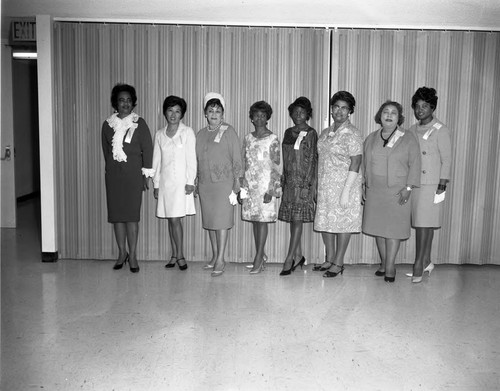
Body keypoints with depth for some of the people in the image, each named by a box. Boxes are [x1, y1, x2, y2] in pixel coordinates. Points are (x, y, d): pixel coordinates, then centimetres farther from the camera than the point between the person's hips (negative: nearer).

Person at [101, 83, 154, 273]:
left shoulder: (139, 124, 0)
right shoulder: (107, 124, 8)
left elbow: (147, 149, 0)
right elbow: (105, 150, 13)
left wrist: (145, 174, -3)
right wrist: (112, 168, 10)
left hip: (133, 175, -3)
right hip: (113, 176, 3)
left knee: (131, 215, -4)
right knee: (116, 215, 5)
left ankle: (132, 256, 5)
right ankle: (122, 253, 17)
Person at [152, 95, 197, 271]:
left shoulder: (187, 132, 0)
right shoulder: (159, 134, 10)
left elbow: (191, 158, -3)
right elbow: (156, 160, 12)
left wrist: (190, 181, -8)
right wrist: (156, 184, 9)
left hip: (181, 181, -4)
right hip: (165, 182, 4)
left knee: (175, 218, -9)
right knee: (170, 219, 6)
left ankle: (180, 255, 2)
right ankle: (174, 255, 13)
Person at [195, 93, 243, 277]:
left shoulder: (229, 132, -1)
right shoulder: (201, 134, 12)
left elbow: (237, 160, -2)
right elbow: (197, 160, 17)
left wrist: (236, 184, -7)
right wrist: (195, 183, 13)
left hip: (223, 182, -5)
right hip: (204, 184, 5)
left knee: (221, 220, -7)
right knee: (209, 220, 8)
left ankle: (220, 260, -3)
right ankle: (215, 257, 19)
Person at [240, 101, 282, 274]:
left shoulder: (273, 139, -3)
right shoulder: (248, 138, 11)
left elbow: (276, 167, -6)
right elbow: (243, 163, 13)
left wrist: (271, 190, -13)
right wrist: (241, 187, 8)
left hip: (265, 185, -5)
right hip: (249, 185, 5)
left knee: (262, 220, -3)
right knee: (254, 220, 8)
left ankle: (259, 259, 1)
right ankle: (261, 255, 20)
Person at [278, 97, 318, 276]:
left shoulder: (311, 134, -3)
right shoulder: (288, 132, 13)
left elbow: (314, 161, -6)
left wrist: (312, 185, -12)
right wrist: (282, 180, 11)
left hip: (304, 182, -6)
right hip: (289, 182, 6)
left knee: (297, 219, -7)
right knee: (292, 219, 8)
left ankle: (290, 259, -5)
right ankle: (298, 256, 20)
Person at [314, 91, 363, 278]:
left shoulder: (352, 134, -9)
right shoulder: (325, 133, 12)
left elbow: (355, 163, -15)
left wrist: (346, 191, -20)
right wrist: (317, 185, 12)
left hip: (343, 185, -7)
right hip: (325, 185, 7)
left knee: (342, 222, 1)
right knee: (324, 221, 11)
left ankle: (338, 263, 12)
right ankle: (329, 259, 25)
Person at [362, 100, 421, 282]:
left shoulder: (408, 138, 2)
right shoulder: (371, 139, 12)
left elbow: (415, 165, -3)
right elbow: (365, 164, 15)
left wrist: (408, 188, -11)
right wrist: (365, 186, 10)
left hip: (397, 191, -3)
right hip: (374, 192, 4)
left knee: (394, 228, -5)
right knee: (378, 227, 6)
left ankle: (390, 266, 2)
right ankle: (383, 263, 18)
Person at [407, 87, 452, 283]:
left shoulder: (441, 130, -4)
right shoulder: (412, 130, 13)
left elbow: (446, 160, -6)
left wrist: (441, 187, -12)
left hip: (431, 184, -6)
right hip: (413, 184, 6)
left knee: (424, 223, -6)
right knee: (420, 224, 9)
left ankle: (419, 265, -1)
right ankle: (426, 263, 20)